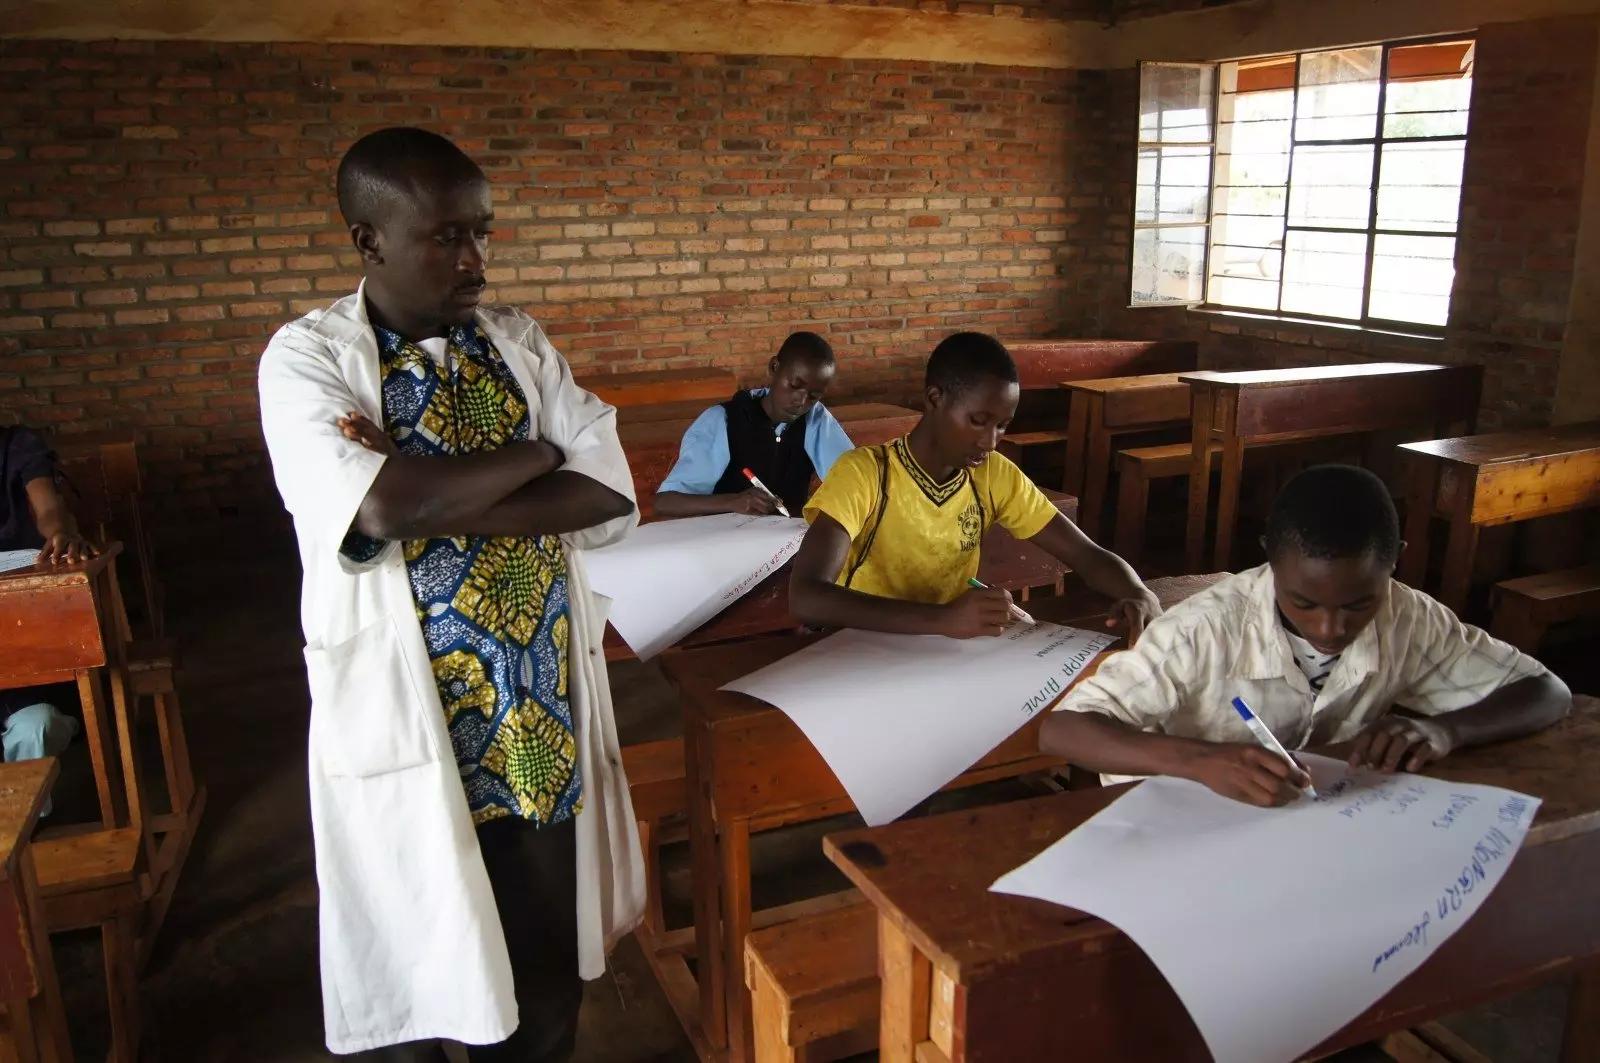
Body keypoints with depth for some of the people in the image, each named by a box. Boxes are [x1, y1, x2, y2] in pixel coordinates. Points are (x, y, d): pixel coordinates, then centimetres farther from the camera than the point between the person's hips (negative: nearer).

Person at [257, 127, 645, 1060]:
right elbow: (382, 509, -25)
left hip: (545, 705, 4)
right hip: (409, 715, -3)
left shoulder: (521, 344, 3)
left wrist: (433, 498, -18)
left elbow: (612, 492, -9)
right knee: (422, 954, 15)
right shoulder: (307, 357, -8)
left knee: (549, 950, 17)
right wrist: (539, 454, -12)